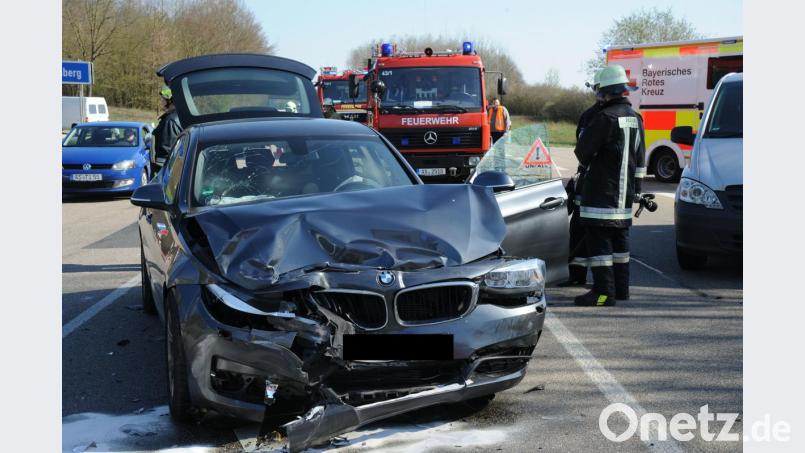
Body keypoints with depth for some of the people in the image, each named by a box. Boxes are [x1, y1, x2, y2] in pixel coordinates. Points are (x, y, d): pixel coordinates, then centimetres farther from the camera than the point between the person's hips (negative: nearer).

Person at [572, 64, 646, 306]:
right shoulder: (635, 118, 11)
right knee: (620, 239, 16)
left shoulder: (605, 118, -16)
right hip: (625, 192, 9)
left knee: (599, 240, -6)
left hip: (602, 192, -8)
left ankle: (604, 291, -7)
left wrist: (587, 163, 13)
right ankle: (621, 287, 24)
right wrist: (637, 189, 22)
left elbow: (582, 150, -10)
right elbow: (640, 159, 16)